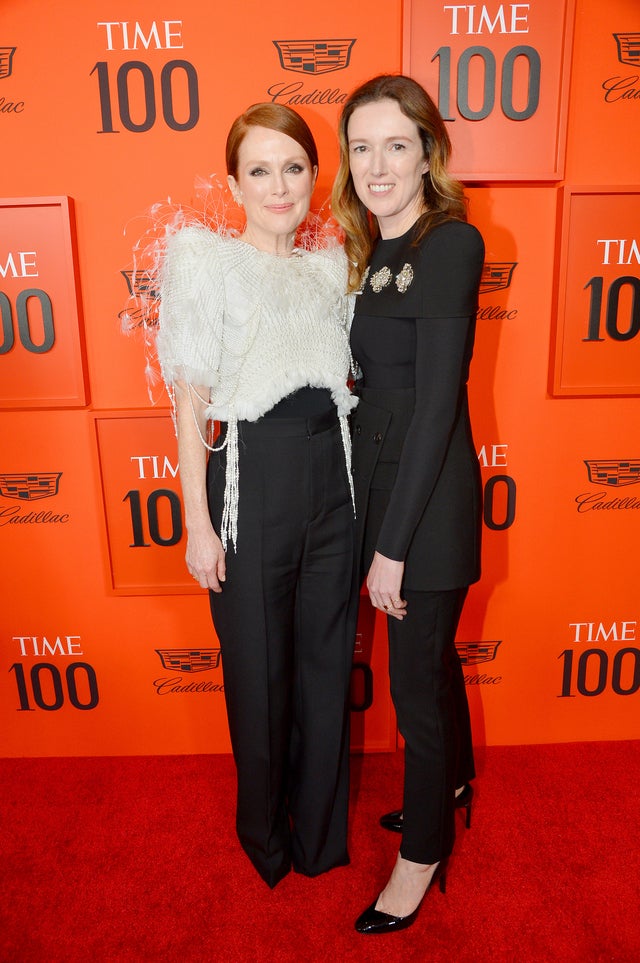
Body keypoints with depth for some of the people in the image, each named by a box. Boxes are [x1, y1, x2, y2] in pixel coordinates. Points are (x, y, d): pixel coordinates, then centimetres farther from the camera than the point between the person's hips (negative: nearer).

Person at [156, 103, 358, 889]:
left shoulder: (332, 266, 10)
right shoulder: (204, 260, -3)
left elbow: (346, 380, 14)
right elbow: (190, 401, -6)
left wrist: (361, 492, 8)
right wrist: (197, 522, -9)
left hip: (332, 482, 4)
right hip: (251, 484, -4)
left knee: (327, 661, 14)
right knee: (259, 668, 10)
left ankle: (321, 833, 39)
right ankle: (264, 835, 39)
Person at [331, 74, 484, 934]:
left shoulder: (450, 244, -15)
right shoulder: (375, 251, 11)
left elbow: (437, 403, -21)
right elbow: (378, 384, 11)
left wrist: (392, 544, -19)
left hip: (429, 498, -8)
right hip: (384, 479, 8)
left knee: (416, 678, 7)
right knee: (431, 653, 24)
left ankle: (423, 853, 31)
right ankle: (454, 779, 49)